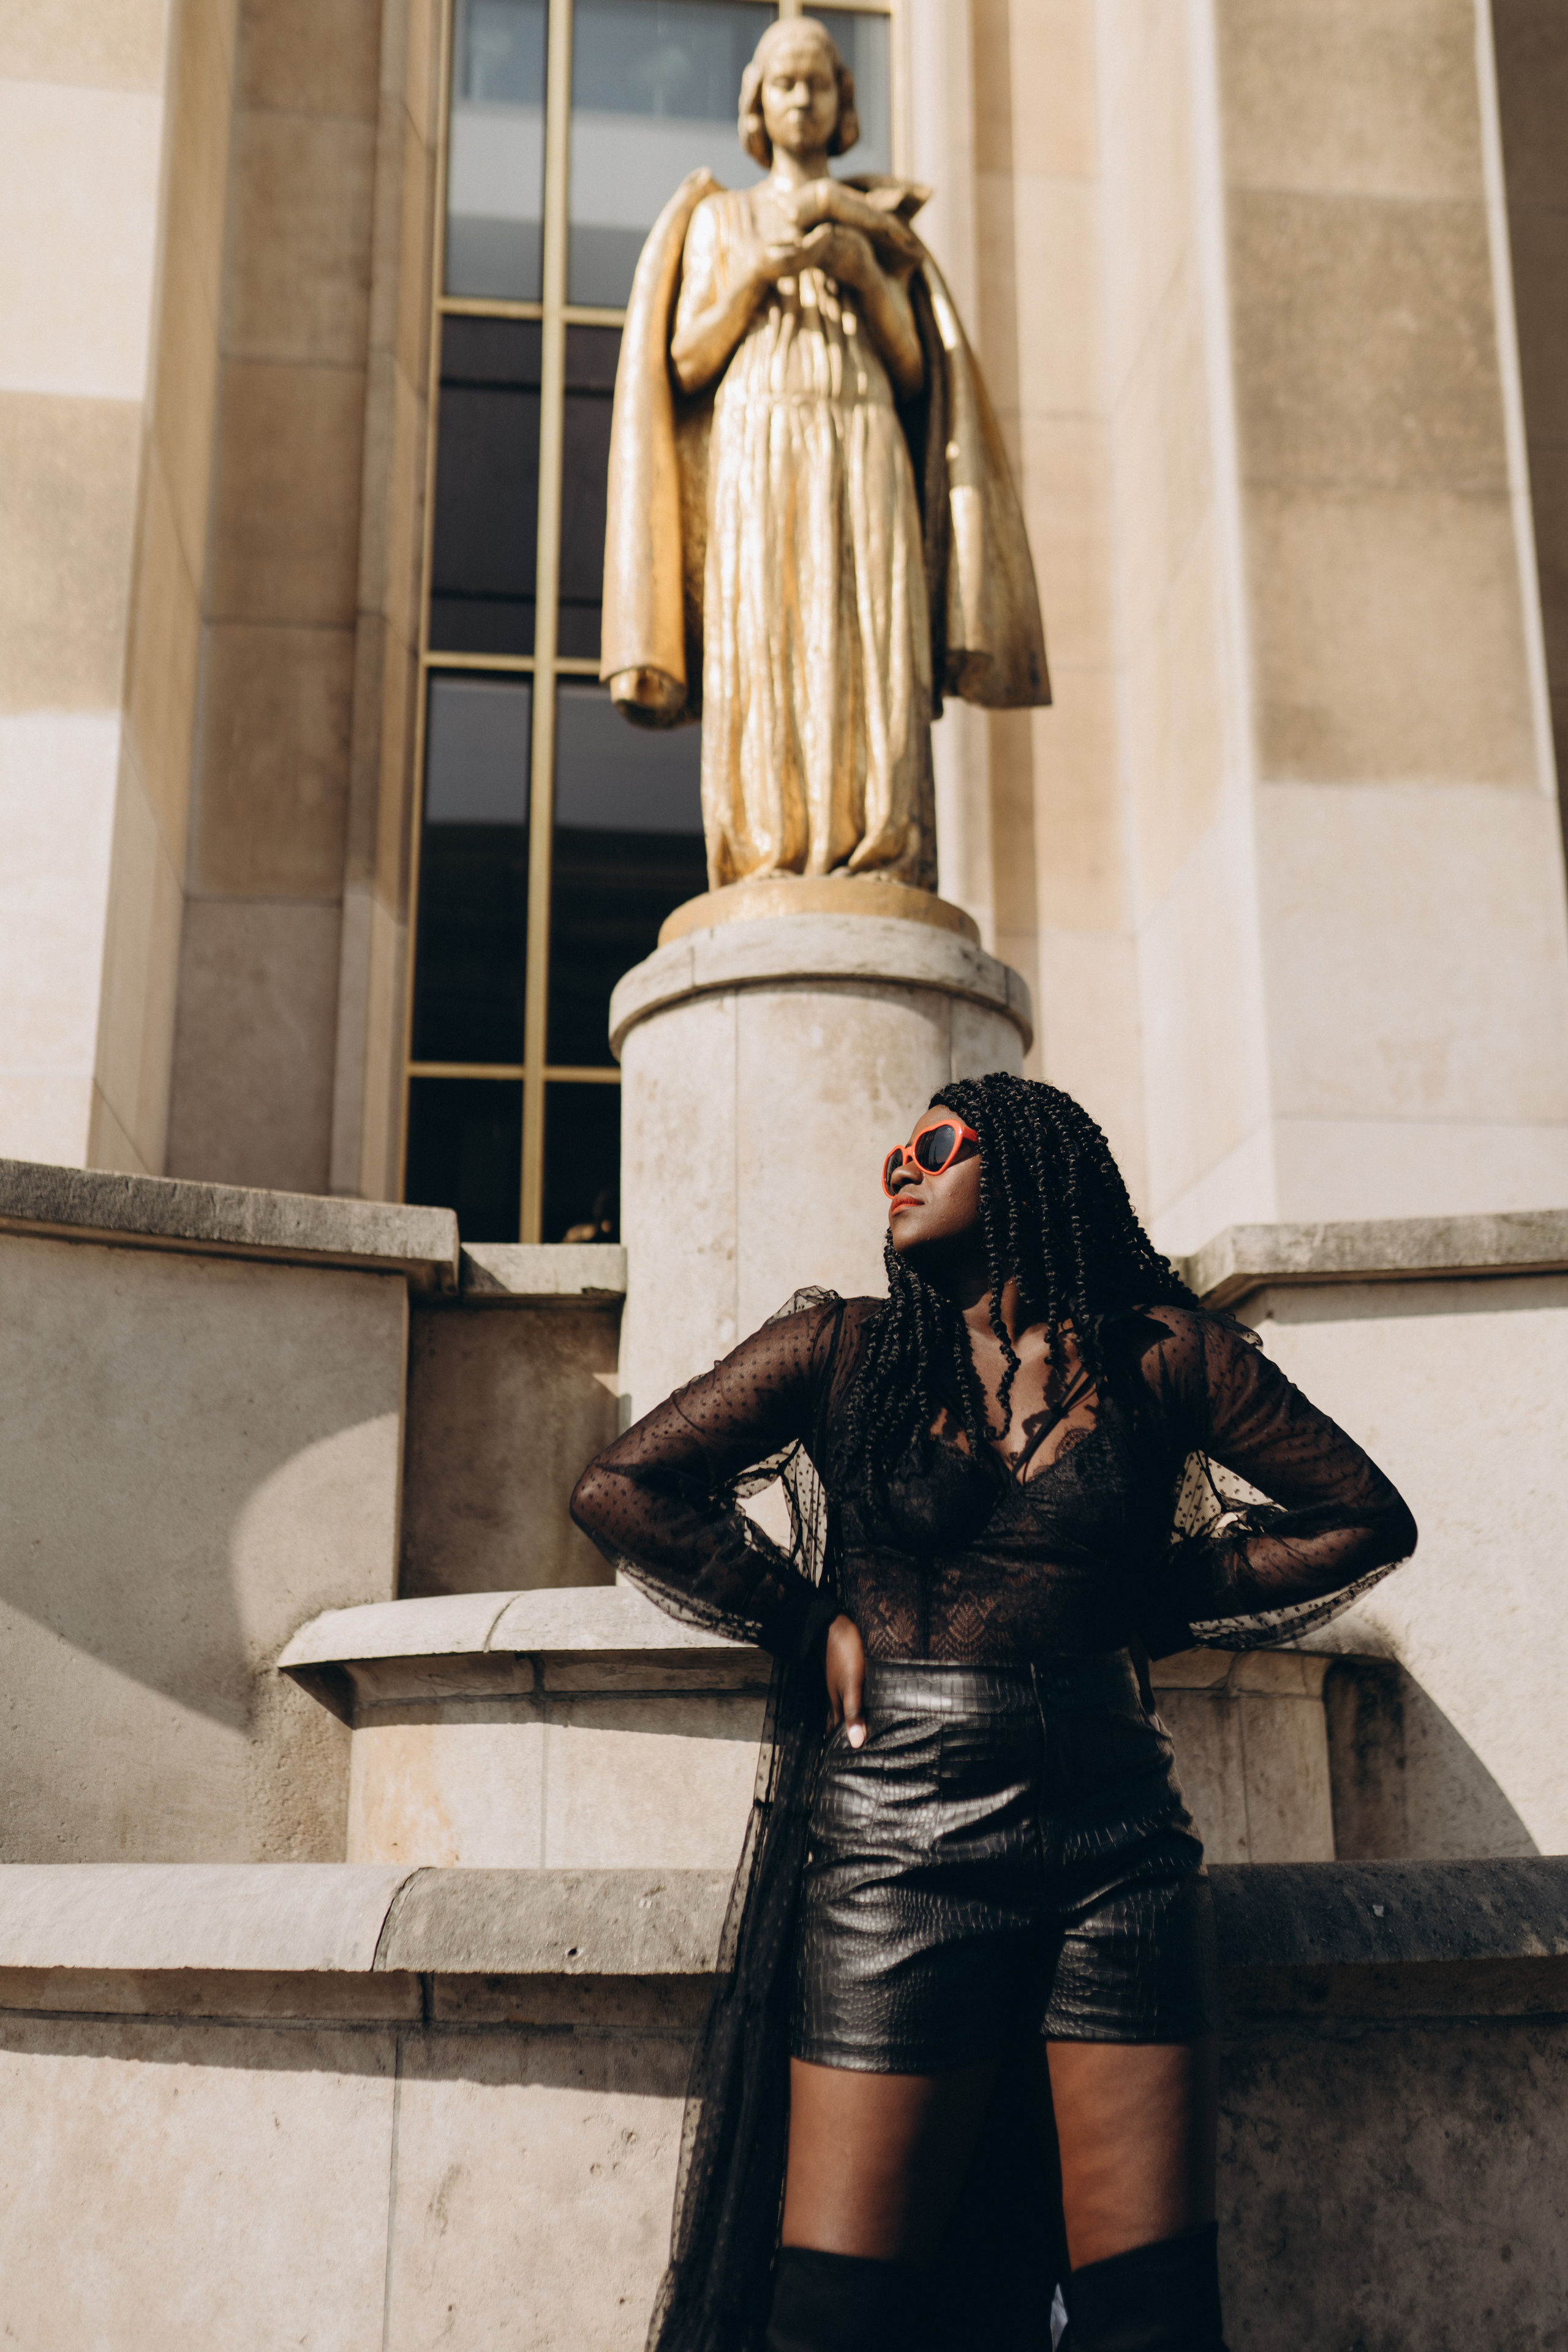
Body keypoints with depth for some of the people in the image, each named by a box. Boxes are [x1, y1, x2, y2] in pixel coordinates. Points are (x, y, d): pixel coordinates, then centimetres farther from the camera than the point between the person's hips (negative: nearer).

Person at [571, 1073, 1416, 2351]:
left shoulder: (1159, 1355, 7)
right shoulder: (843, 1349, 6)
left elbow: (1365, 1517, 12)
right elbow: (620, 1489, 6)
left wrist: (1148, 1609, 7)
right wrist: (809, 1620, 2)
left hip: (1120, 1841, 1)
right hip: (899, 1841, -1)